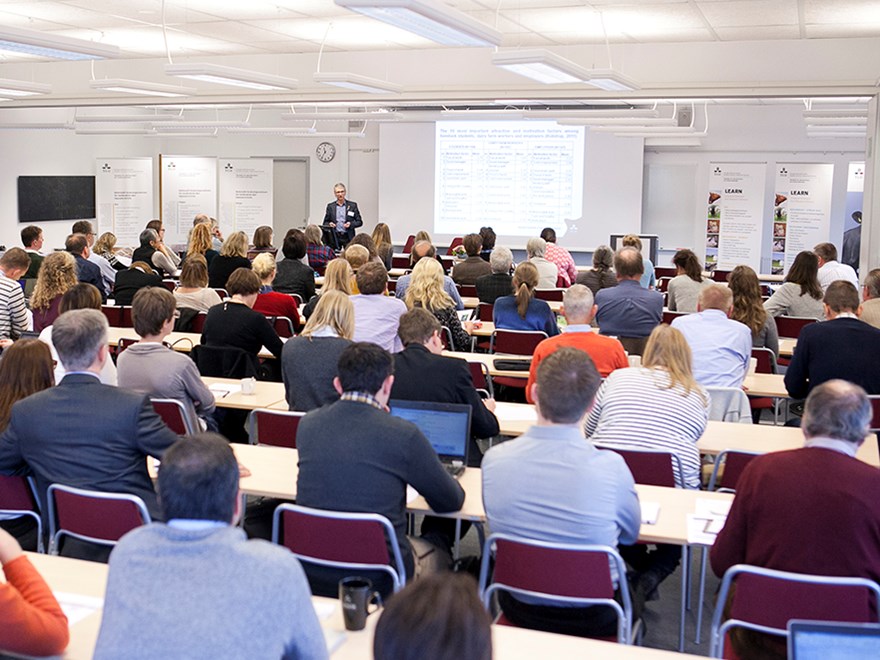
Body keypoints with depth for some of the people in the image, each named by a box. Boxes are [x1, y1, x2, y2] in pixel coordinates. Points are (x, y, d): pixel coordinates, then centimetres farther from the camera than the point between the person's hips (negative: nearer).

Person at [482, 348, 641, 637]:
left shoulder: (494, 460, -21)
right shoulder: (611, 468, -28)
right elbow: (631, 534, -6)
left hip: (519, 608, 2)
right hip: (593, 617, -2)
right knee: (631, 577, 32)